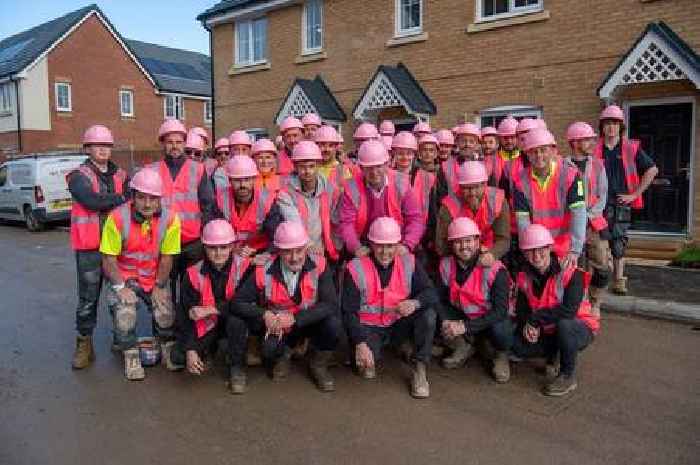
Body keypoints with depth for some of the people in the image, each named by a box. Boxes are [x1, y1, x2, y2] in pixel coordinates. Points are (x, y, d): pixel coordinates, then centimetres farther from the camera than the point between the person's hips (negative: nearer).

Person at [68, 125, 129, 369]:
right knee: (88, 298, 2)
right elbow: (91, 201, -21)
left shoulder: (120, 175, 12)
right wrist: (121, 198, -15)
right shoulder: (79, 176, -3)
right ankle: (84, 344, 15)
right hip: (90, 247, -4)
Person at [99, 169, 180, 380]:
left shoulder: (170, 219, -13)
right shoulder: (118, 217, -17)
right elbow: (109, 259, -13)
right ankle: (131, 356, -1)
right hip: (124, 277, -1)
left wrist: (159, 286, -9)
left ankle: (169, 351, 16)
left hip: (155, 279, 2)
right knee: (125, 310, -23)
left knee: (166, 312, -12)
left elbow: (167, 258, -6)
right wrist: (120, 287, -18)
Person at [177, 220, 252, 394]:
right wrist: (190, 350, -17)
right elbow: (186, 314, -10)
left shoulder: (243, 267, -17)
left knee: (236, 318, -35)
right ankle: (211, 348, 22)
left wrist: (210, 310, -27)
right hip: (206, 326, 2)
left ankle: (237, 368, -12)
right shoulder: (194, 274, -11)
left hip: (235, 321, -2)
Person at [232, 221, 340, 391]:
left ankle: (319, 365, 4)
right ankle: (283, 355, 13)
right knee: (269, 350, -30)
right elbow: (237, 303, -12)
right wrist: (264, 314, -28)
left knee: (333, 324, -29)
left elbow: (331, 305, -24)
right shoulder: (264, 271, -16)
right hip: (277, 326, 0)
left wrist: (295, 318, -30)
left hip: (308, 323, 0)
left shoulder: (318, 266, -18)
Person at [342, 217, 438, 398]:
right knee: (367, 361, -28)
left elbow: (431, 293, -9)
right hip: (369, 327, -2)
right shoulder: (356, 269, -12)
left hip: (399, 323, 2)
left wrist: (415, 303, -33)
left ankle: (420, 370, -11)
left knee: (428, 314, -23)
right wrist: (360, 344, -24)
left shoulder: (409, 262, -5)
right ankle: (367, 360, 11)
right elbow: (349, 312, -12)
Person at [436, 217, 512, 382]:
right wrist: (446, 321, -24)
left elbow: (500, 310, -26)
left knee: (500, 330, -37)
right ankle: (464, 347, 9)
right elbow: (440, 299, -2)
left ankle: (502, 355, 4)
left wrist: (465, 326, -31)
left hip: (491, 318, -4)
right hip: (462, 316, 4)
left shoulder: (495, 269, -22)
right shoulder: (446, 265, -8)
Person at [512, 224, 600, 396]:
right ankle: (552, 355, 14)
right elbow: (521, 308, 2)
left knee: (563, 324, -38)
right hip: (546, 332, 5)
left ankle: (568, 376, -15)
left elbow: (569, 310, -34)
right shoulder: (524, 276, -3)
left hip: (579, 329, -5)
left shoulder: (571, 273, -22)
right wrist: (526, 324, -21)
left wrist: (535, 318, -27)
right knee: (517, 345, -17)